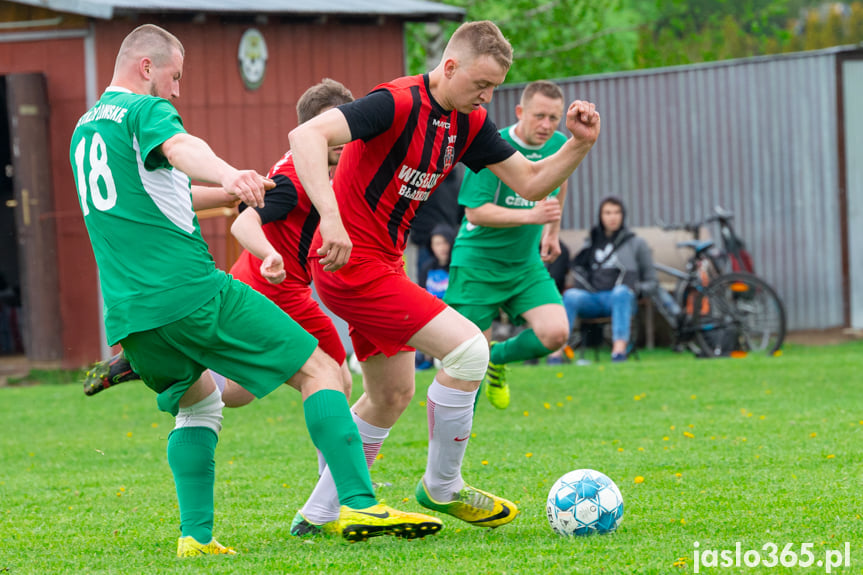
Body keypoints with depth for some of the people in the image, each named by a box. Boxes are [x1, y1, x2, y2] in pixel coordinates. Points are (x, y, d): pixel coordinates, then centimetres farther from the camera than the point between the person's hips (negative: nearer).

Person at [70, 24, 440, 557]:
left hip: (127, 314, 8)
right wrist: (229, 174, -47)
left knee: (197, 403, 29)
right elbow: (181, 147, -26)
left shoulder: (84, 129, 25)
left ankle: (196, 535, 13)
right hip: (192, 289, -8)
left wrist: (227, 191, 45)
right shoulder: (147, 109, -1)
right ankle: (359, 504, -17)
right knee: (319, 372, -3)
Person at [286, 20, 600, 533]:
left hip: (383, 264, 10)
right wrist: (331, 218, -43)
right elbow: (307, 134, -32)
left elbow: (531, 183, 10)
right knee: (467, 347, -15)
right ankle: (441, 487, 1)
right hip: (351, 261, -10)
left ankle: (320, 514, 28)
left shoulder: (470, 123, 6)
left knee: (392, 396, 19)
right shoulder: (398, 103, -20)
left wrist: (580, 144, -9)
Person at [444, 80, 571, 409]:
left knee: (555, 333, -15)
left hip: (526, 263, 5)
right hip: (478, 261, -5)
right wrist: (531, 215, -31)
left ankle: (498, 359, 15)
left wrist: (553, 231, 24)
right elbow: (475, 212, -23)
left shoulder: (560, 146, -1)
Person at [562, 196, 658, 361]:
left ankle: (619, 346, -55)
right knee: (570, 295, -32)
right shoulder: (591, 243, 26)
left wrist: (638, 287, -5)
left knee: (621, 292, -39)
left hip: (620, 298, -2)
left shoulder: (636, 243, 19)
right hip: (592, 299, 2)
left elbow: (651, 281, 17)